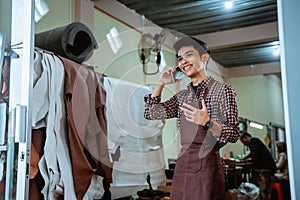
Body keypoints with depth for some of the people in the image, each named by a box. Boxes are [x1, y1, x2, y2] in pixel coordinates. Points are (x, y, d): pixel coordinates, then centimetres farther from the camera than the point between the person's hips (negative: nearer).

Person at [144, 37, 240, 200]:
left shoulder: (222, 89, -6)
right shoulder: (182, 96, 12)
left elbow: (234, 135, -9)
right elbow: (150, 113, 15)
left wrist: (208, 122, -26)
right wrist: (160, 83, 10)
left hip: (206, 165, -5)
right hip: (182, 165, 6)